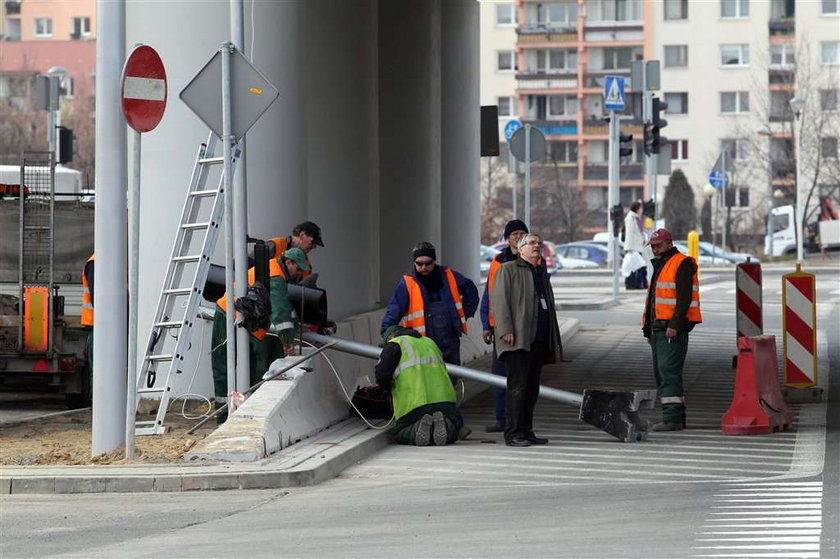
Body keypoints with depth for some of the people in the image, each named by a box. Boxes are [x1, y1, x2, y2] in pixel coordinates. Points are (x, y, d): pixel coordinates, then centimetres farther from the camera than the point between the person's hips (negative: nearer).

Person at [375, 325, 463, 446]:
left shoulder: (394, 344, 8)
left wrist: (390, 388, 18)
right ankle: (444, 424, -13)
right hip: (443, 399, 4)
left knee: (398, 434, 19)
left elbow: (381, 375, -4)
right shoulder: (430, 342, 28)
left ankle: (417, 428, -15)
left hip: (412, 403, -4)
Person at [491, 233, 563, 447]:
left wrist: (554, 340, 20)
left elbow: (549, 307, 27)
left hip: (538, 341, 8)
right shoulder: (508, 270, 2)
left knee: (532, 389, 8)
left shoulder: (542, 275, 24)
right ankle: (513, 434, -13)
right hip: (517, 340, -8)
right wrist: (505, 330, -19)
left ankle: (526, 431, 13)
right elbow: (500, 301, -8)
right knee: (518, 387, -12)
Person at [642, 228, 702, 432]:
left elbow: (684, 298, -17)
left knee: (668, 372, -16)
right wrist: (649, 327, 22)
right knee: (661, 374, 11)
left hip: (673, 330, -10)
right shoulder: (660, 266, 23)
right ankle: (675, 416, 15)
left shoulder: (682, 264, -9)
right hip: (658, 328, 10)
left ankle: (672, 418, -20)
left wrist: (675, 325, -24)